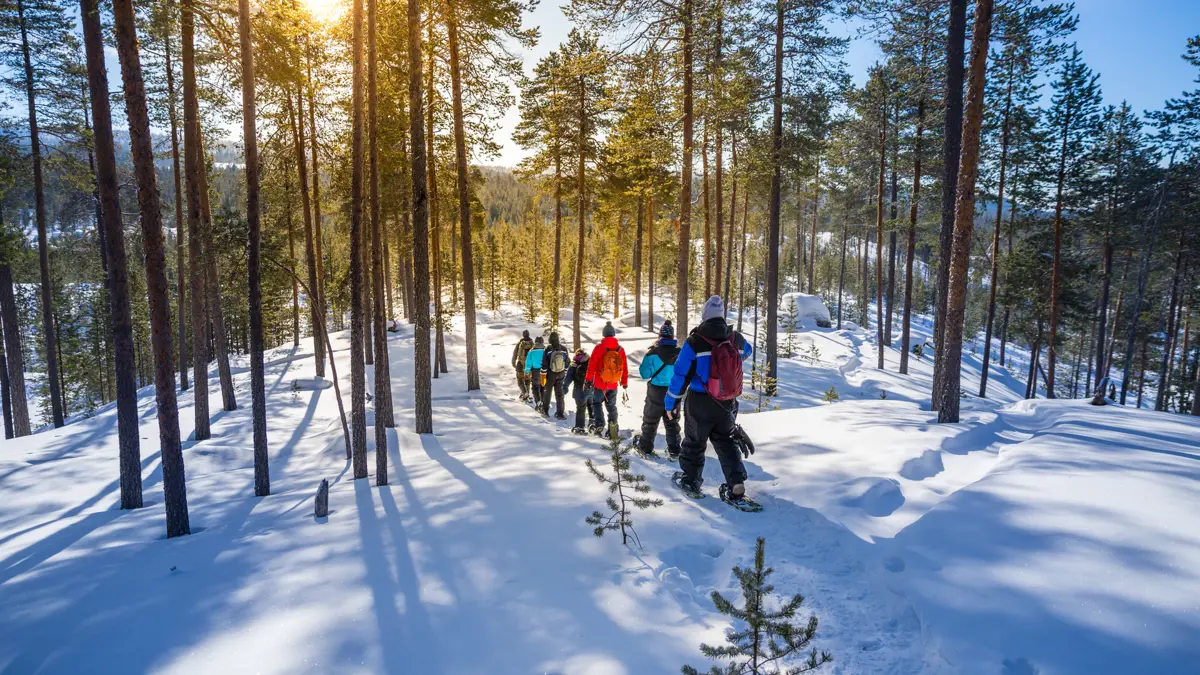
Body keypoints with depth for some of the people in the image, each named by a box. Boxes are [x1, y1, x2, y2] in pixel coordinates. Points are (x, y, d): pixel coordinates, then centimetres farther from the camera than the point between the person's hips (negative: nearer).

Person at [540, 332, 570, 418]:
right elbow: (568, 363, 5)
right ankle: (560, 413, 3)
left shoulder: (548, 350, -15)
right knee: (559, 394, 7)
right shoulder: (564, 349, -5)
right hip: (560, 375, 2)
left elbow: (544, 364, -13)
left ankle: (545, 410, 30)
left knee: (547, 392, 17)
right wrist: (565, 373, 18)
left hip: (550, 375, -2)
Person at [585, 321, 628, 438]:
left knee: (597, 403, 13)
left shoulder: (599, 348, -13)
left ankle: (598, 424, -3)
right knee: (611, 406, 15)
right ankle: (613, 426, 6)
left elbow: (592, 365, -8)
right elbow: (625, 368, 5)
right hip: (613, 384, 3)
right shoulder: (620, 349, -2)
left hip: (600, 384, -3)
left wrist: (588, 379, 4)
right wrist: (625, 382, 16)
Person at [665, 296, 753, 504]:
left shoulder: (694, 342, -18)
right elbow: (747, 352, 21)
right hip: (728, 405, 3)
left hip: (700, 405, -3)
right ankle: (737, 484, 7)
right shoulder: (737, 339, -5)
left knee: (694, 442, 17)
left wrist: (671, 402, -3)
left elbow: (680, 375, -14)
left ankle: (690, 481, 30)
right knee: (725, 441, 19)